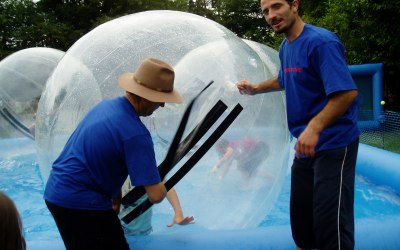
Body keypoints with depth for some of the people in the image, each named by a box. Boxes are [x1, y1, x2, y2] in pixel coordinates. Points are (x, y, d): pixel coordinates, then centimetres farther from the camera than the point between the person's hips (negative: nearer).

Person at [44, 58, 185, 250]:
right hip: (82, 203, -9)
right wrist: (162, 186, 1)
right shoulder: (136, 134, -22)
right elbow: (155, 195, -23)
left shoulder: (106, 105, 4)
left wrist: (116, 197, 15)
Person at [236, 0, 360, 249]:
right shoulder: (286, 47, 10)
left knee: (329, 222, -9)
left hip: (333, 144, -8)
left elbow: (348, 92, -26)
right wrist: (256, 88, 21)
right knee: (300, 213, 17)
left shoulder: (321, 41, -17)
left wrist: (314, 128, -33)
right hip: (306, 144, 9)